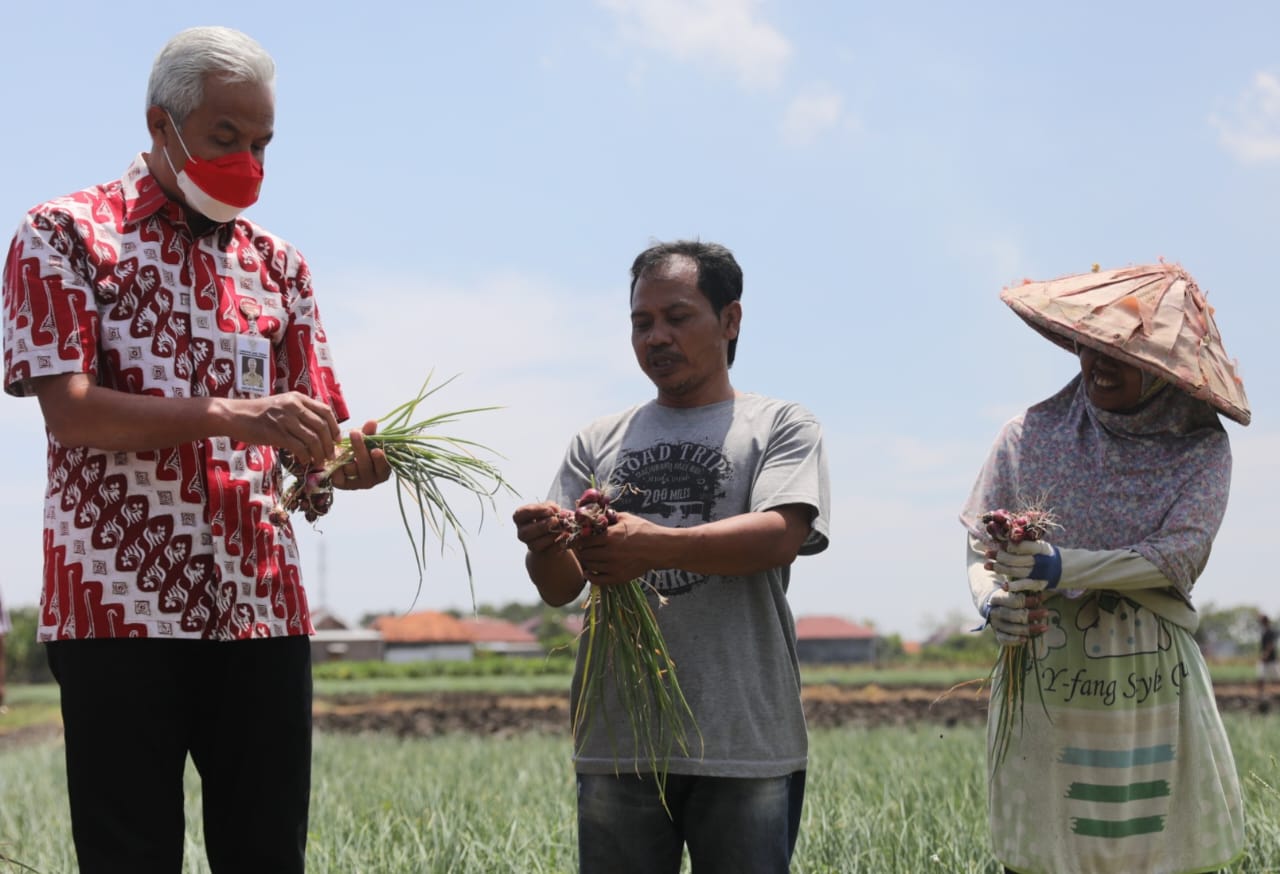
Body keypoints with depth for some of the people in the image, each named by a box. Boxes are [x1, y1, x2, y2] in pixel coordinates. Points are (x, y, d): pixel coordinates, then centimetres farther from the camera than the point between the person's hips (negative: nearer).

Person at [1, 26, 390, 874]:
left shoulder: (277, 263, 16)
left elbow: (309, 435, 15)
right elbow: (70, 409, -10)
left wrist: (347, 458, -9)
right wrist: (230, 414, -23)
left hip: (262, 606, 4)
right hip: (119, 604, -4)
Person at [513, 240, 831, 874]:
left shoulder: (780, 427, 9)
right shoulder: (598, 442, 17)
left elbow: (779, 536, -10)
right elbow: (559, 588, 10)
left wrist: (657, 547, -26)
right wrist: (546, 547, -15)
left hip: (744, 744, -2)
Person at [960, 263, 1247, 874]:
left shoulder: (1200, 447, 0)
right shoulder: (1034, 435, 2)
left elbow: (1181, 554, -11)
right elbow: (982, 545, 6)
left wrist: (1063, 569, -22)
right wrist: (992, 601, -16)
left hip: (1153, 682, 0)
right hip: (1043, 683, 0)